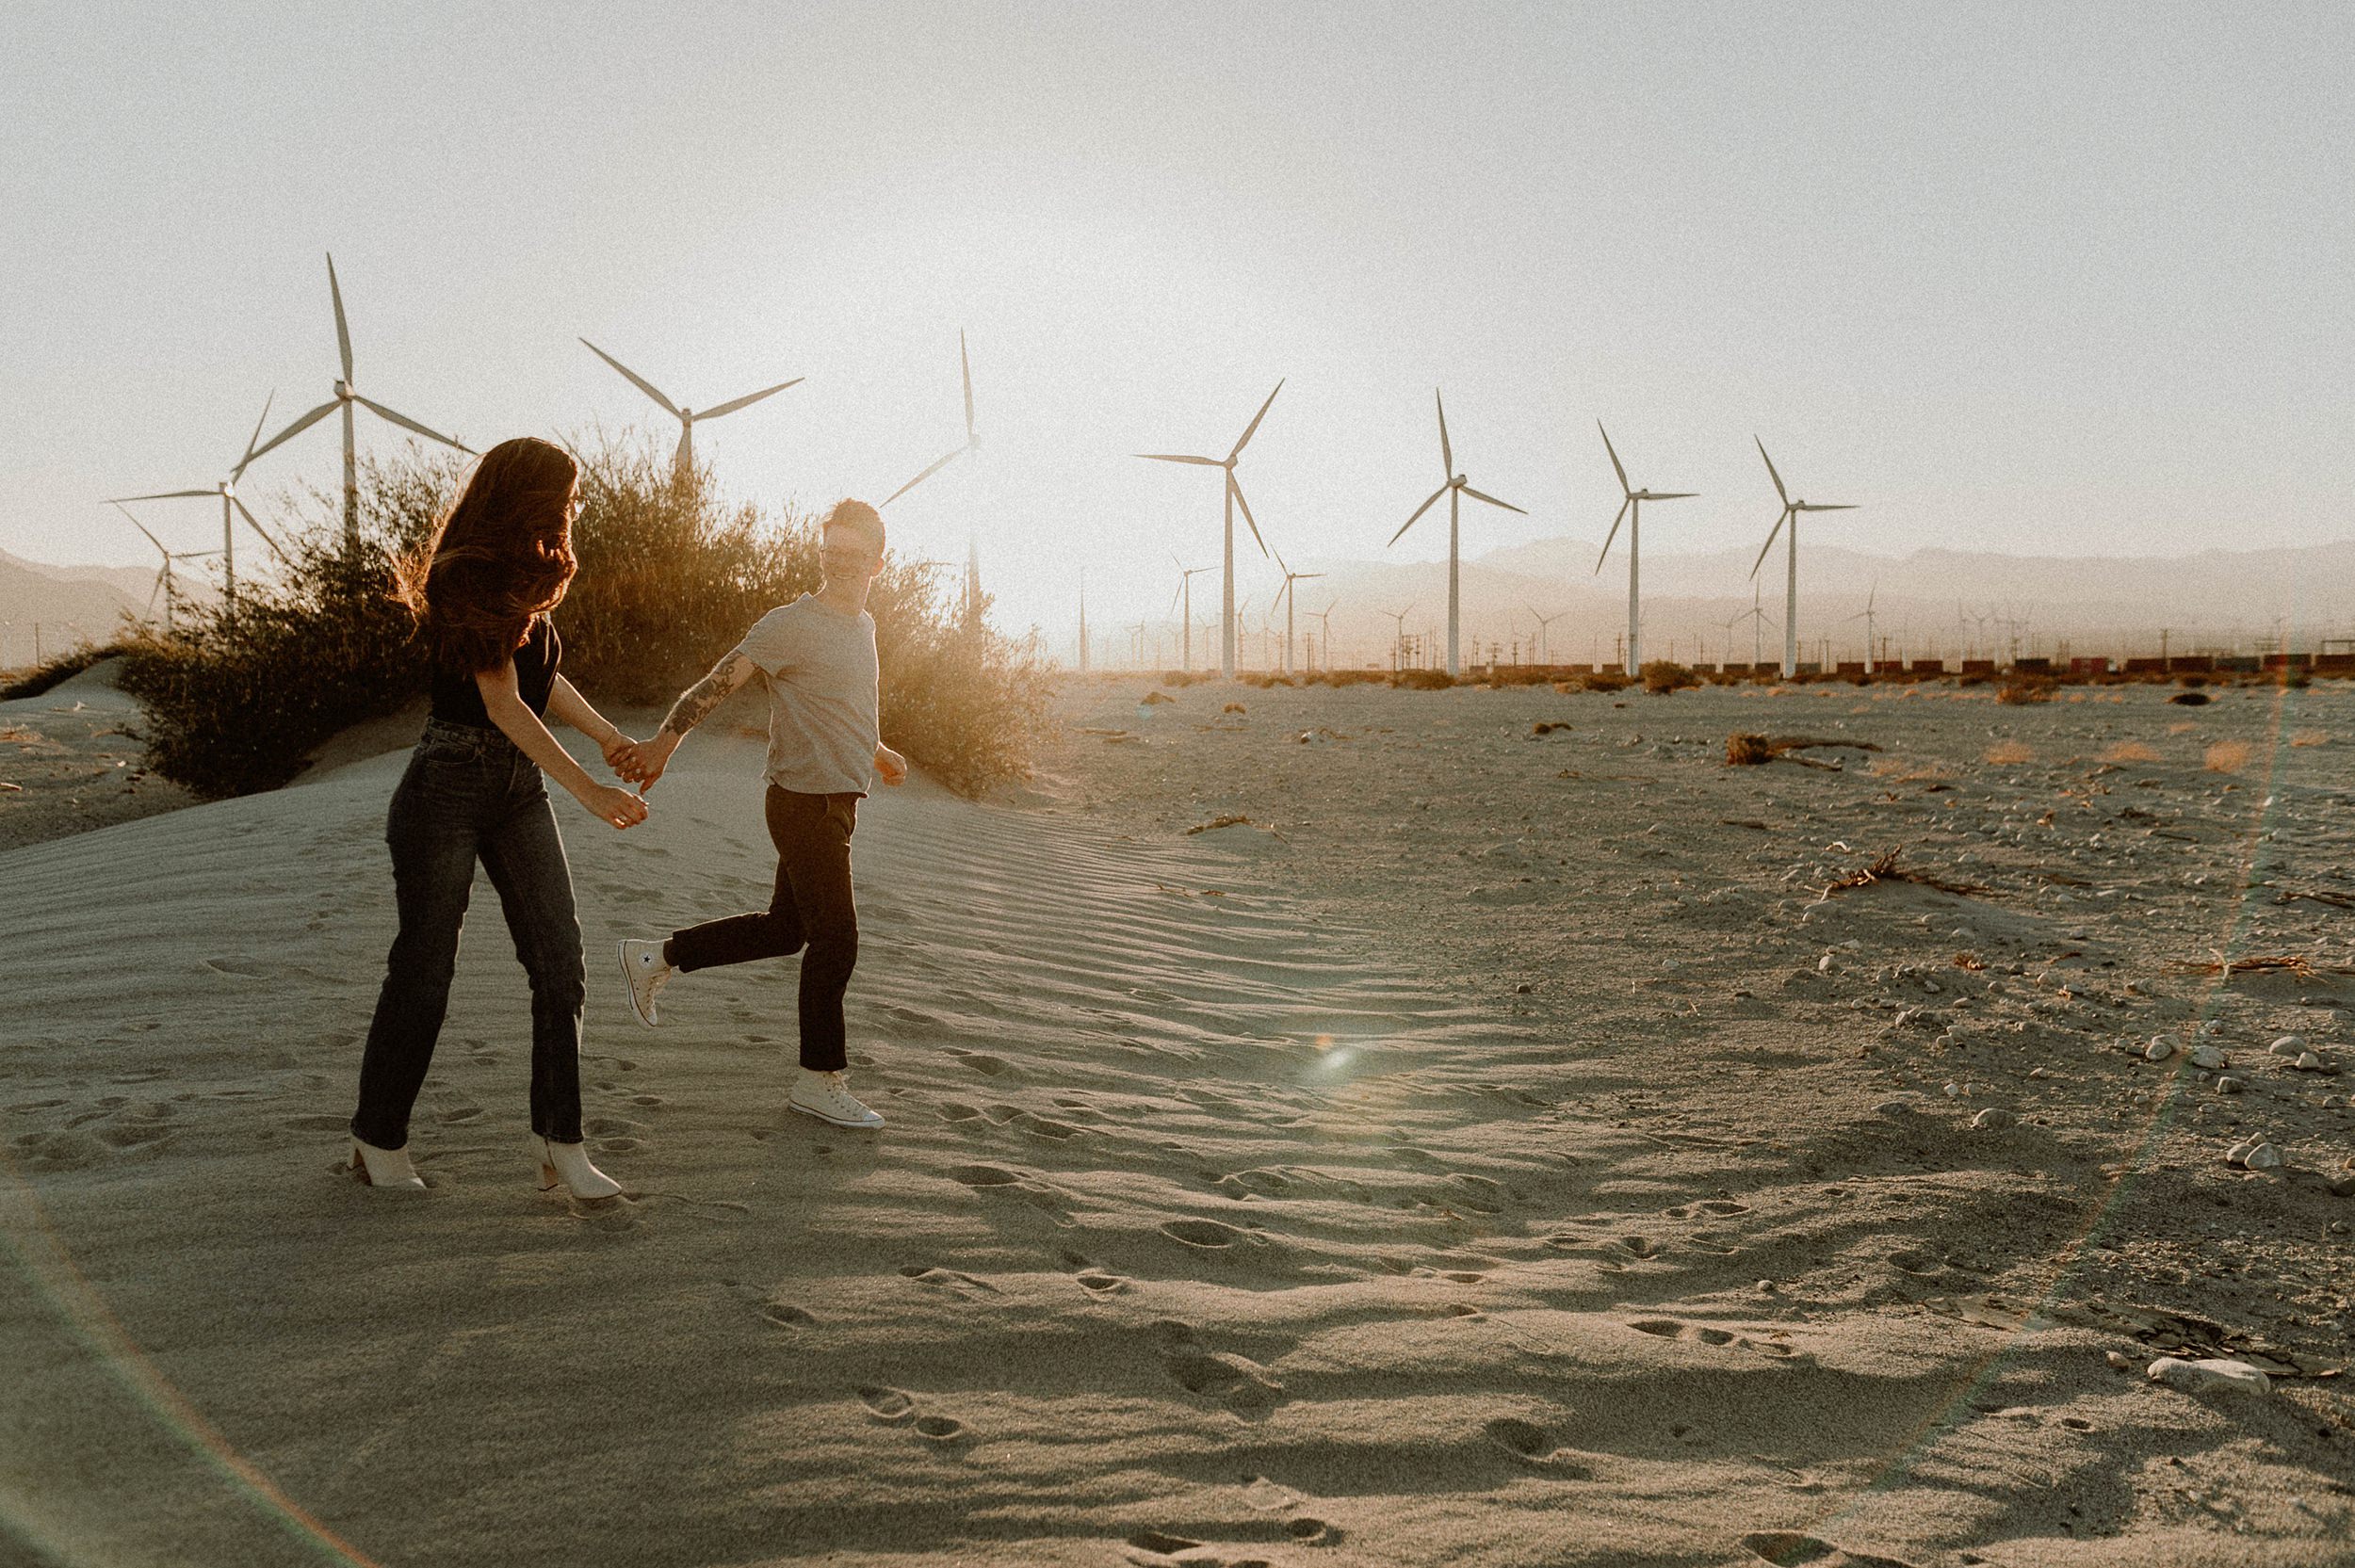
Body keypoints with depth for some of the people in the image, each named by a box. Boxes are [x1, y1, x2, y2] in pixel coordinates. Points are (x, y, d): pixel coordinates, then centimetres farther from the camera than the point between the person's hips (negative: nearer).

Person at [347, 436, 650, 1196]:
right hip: (450, 783, -8)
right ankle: (379, 1139, 20)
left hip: (519, 787, 8)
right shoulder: (470, 578, -15)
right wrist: (588, 789, -28)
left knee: (559, 961, -1)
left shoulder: (524, 577, 12)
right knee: (424, 969, 3)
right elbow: (502, 703, -22)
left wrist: (608, 734, 16)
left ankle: (558, 1139, 3)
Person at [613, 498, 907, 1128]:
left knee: (786, 928, 17)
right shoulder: (791, 624, -13)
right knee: (835, 937, -5)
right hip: (805, 800, -9)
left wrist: (873, 751, 39)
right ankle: (820, 1079, 8)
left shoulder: (864, 626, 13)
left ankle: (655, 957, 30)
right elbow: (720, 681, -23)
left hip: (837, 802, 9)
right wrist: (667, 738, -35)